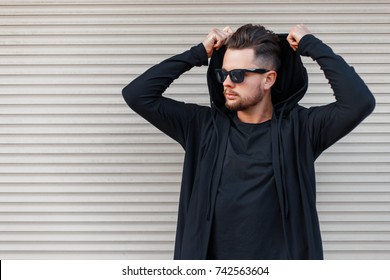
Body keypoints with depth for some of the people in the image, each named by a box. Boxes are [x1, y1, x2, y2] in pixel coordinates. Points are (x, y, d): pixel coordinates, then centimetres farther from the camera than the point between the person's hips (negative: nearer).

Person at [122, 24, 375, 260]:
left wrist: (312, 45, -8)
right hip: (212, 264, 2)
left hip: (281, 265, -2)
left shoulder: (299, 127, -2)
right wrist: (199, 53, -2)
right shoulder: (203, 126, 5)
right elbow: (137, 95, 0)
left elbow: (360, 102, -16)